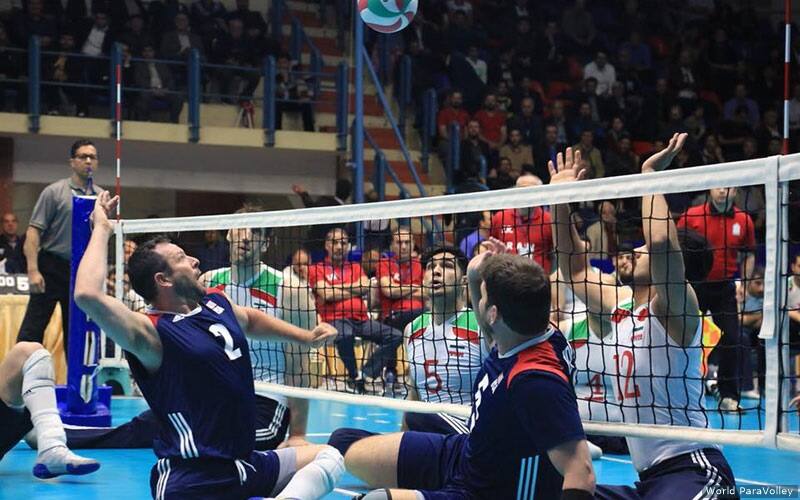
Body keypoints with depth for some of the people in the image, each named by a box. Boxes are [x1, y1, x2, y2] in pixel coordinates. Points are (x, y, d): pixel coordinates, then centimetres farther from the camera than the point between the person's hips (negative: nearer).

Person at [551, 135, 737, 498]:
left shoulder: (674, 308, -9)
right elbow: (574, 267, 22)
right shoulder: (617, 305, 13)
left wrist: (651, 174, -18)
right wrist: (560, 201, 17)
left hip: (693, 470, -9)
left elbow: (661, 243, -26)